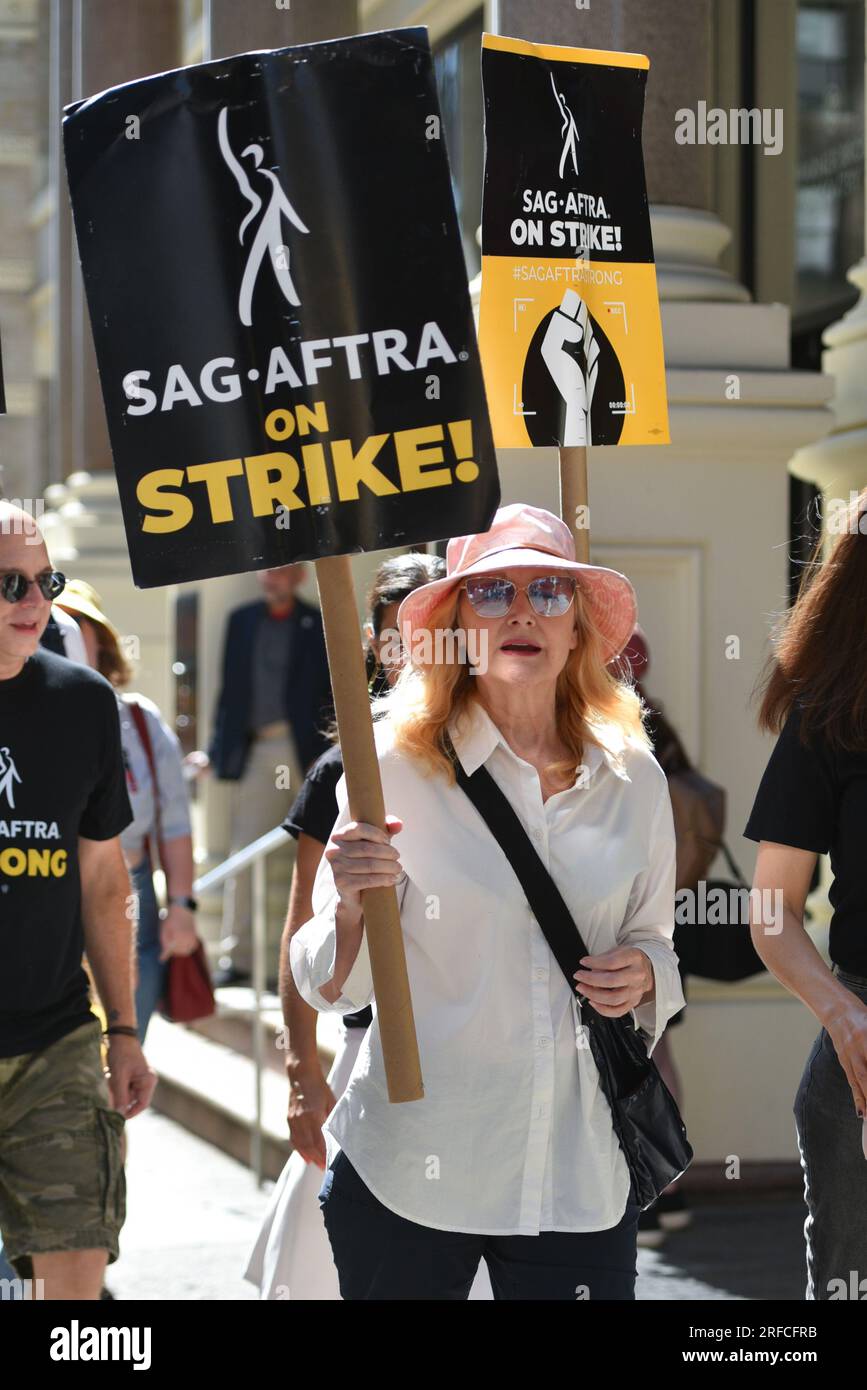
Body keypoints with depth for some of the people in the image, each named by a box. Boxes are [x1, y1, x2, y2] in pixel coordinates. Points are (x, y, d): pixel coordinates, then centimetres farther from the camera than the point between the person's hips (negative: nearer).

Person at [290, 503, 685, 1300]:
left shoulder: (634, 780, 4)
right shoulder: (395, 766, -6)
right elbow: (332, 987, -4)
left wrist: (645, 972, -4)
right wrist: (351, 907, -24)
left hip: (582, 1175, 3)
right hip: (409, 1168, -2)